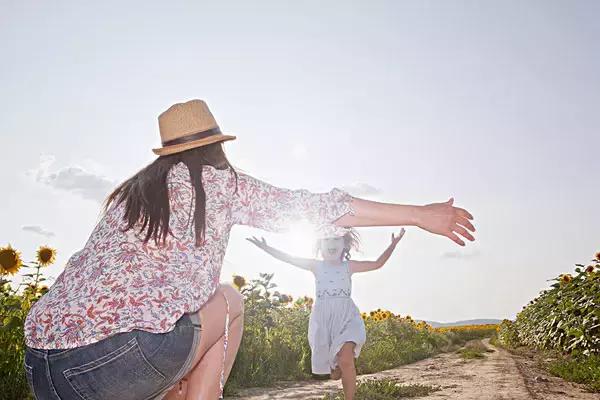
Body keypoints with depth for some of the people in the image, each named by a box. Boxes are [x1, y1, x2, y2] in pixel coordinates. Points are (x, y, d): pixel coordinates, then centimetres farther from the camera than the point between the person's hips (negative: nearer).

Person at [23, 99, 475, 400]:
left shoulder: (133, 190, 20)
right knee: (229, 301, 16)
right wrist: (420, 214, 13)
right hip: (120, 360, -7)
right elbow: (316, 207, 5)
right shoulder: (219, 183, 4)